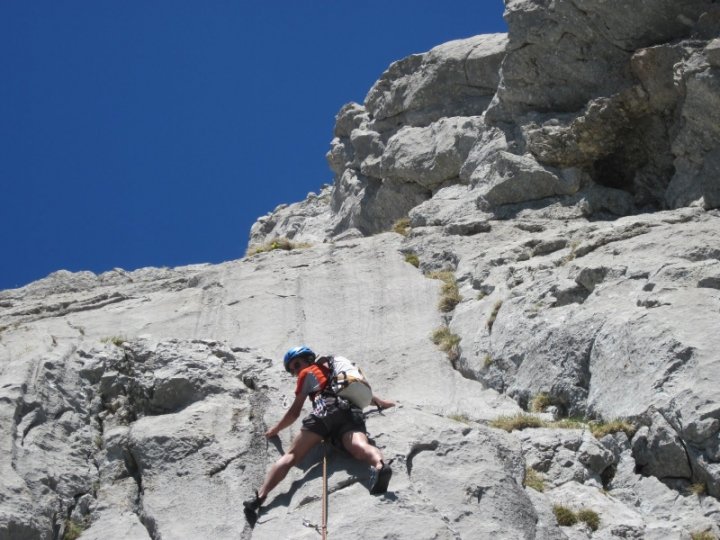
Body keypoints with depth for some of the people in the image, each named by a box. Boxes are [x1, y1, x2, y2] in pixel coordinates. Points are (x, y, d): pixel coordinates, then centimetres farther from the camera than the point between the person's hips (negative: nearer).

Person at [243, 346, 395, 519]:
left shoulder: (307, 373, 29)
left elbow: (294, 413, 29)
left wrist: (275, 430, 44)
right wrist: (382, 402, 69)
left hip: (326, 409, -3)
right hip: (353, 412, 3)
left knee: (291, 455, -8)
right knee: (360, 447, -28)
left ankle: (260, 497, -26)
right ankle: (380, 466, -65)